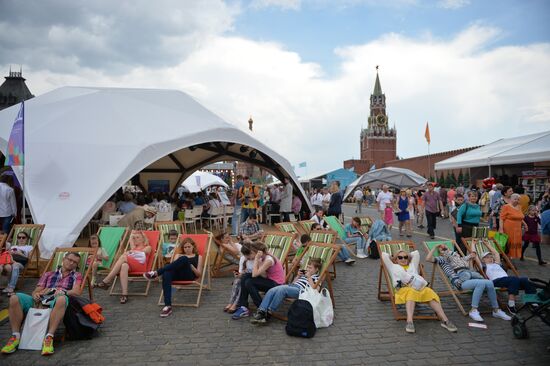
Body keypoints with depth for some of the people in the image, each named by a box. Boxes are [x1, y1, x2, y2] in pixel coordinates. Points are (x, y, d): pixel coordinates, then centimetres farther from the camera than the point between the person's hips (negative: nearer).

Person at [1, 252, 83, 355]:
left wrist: (63, 291, -17)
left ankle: (49, 337, -39)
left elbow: (77, 292, 3)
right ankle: (15, 336, -19)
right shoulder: (48, 274, 30)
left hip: (55, 303, -3)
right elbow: (36, 291, 21)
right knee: (15, 298, -22)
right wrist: (35, 294, -5)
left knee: (62, 299, -40)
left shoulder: (76, 275, 22)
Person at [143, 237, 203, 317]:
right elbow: (175, 265, 14)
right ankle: (168, 306, -45)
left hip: (189, 276, -2)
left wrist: (192, 267, -6)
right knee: (166, 274, -38)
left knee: (184, 259, -34)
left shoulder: (198, 257, 23)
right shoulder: (178, 255, 32)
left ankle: (156, 273, -36)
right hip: (177, 274, 3)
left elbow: (199, 274, 13)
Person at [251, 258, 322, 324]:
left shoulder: (317, 278, 10)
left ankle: (268, 313, -32)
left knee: (281, 289, -34)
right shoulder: (304, 274, 31)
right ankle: (261, 311, -30)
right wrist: (298, 276, 20)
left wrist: (309, 277, -6)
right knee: (271, 291, -19)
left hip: (300, 290, -8)